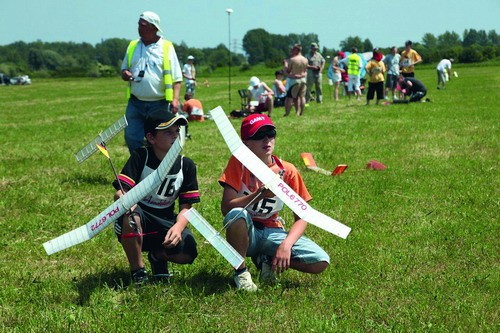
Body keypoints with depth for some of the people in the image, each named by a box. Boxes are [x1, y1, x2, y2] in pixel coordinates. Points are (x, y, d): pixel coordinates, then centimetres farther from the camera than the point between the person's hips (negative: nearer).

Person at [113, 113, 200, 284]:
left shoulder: (186, 165, -1)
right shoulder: (140, 157, -10)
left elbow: (186, 206, -1)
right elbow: (120, 192, -20)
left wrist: (177, 227, -23)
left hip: (165, 223, 2)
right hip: (138, 221, -2)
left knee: (188, 253, -26)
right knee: (130, 214, -39)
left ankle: (158, 255, 12)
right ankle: (138, 270, -17)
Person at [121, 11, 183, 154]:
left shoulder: (166, 47, -1)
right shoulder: (133, 46, 11)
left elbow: (176, 78, -3)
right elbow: (124, 69, 21)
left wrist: (175, 99, -15)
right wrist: (125, 74, -4)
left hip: (159, 105, -4)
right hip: (135, 103, 4)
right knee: (131, 137, -1)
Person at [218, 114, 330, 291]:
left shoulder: (287, 170, -6)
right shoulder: (238, 163, -10)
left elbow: (301, 218, -4)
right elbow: (226, 208, -20)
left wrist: (286, 244, -22)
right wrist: (260, 194, -33)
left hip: (272, 233, 2)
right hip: (245, 233, -2)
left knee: (321, 262, -20)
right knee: (237, 214, -38)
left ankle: (266, 260, 6)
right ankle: (240, 271, -12)